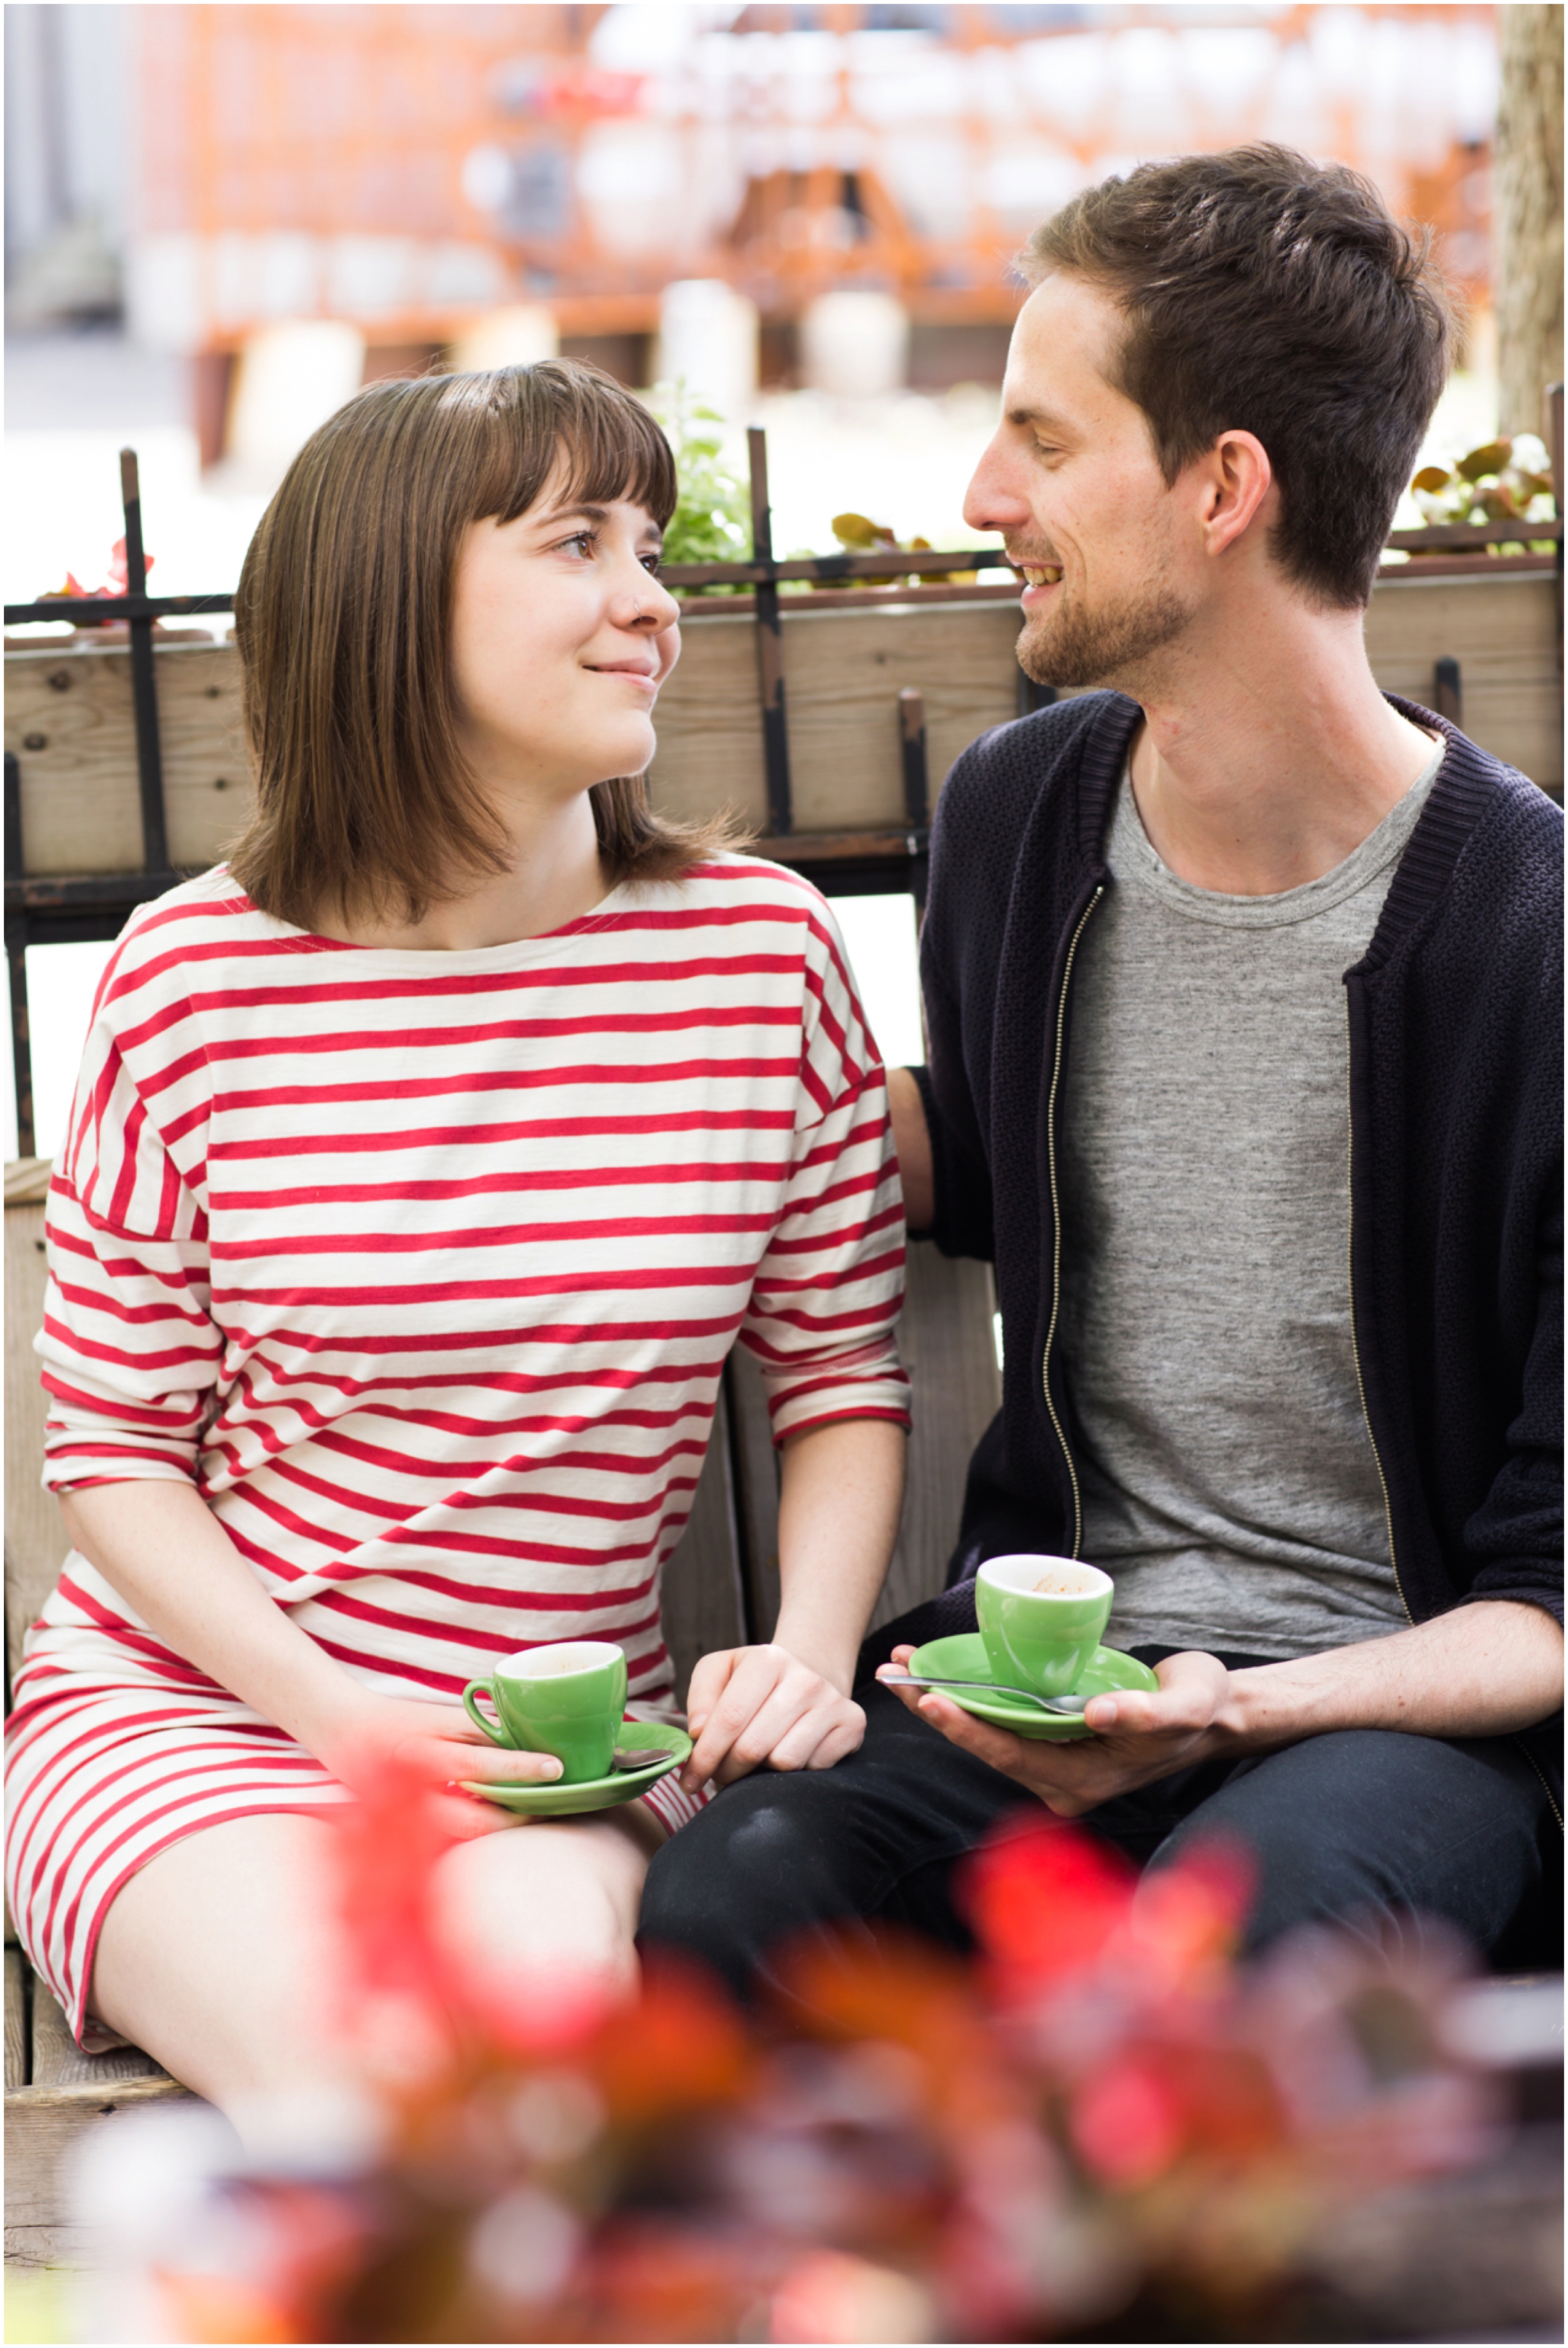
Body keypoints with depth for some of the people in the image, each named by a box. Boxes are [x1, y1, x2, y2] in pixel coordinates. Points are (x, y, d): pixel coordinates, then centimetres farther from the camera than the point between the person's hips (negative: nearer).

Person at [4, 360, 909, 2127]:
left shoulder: (762, 951, -1)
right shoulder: (196, 982, -6)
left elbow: (842, 1379, 8)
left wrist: (805, 1652, -10)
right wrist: (333, 1708, -15)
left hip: (566, 1754, 2)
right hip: (183, 1705, -1)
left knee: (547, 1984, -33)